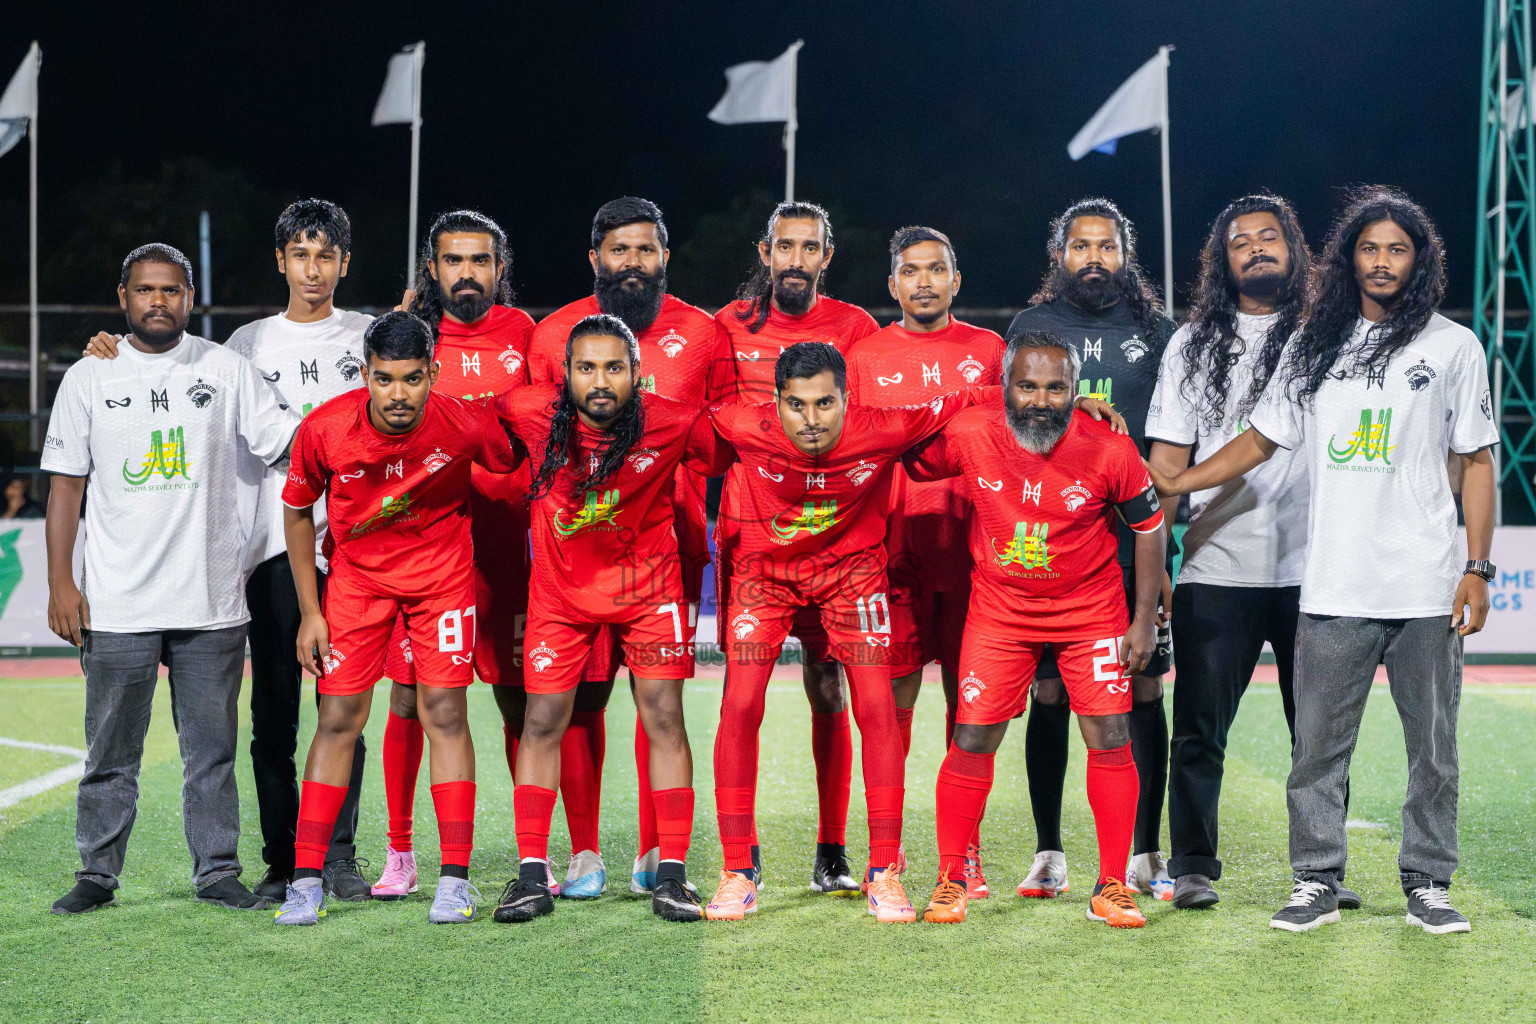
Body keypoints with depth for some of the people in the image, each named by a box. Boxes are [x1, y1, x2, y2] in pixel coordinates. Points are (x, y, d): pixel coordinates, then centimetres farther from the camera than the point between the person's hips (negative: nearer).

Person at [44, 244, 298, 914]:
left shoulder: (228, 371, 6)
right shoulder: (89, 378, 6)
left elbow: (294, 445, 5)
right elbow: (66, 484, 6)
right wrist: (59, 582, 0)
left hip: (212, 604, 0)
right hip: (116, 606, 0)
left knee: (213, 747, 5)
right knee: (111, 750, 5)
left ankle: (217, 871, 15)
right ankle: (97, 874, 16)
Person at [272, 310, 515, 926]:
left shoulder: (467, 425, -23)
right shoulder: (326, 429, -21)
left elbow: (513, 469, -1)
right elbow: (297, 509, -3)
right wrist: (309, 611, -3)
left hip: (442, 570, 0)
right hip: (355, 573, 1)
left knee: (444, 711, -6)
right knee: (339, 718, -2)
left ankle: (455, 878, 0)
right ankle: (306, 880, 2)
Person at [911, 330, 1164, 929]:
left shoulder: (1108, 451, -18)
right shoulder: (969, 436, -17)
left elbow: (1148, 527, -5)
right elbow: (904, 466, 2)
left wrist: (1145, 618, -4)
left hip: (1091, 607, 0)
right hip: (1000, 606, 1)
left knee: (1109, 739, -4)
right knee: (972, 739, -2)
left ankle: (1111, 888, 9)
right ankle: (951, 879, 14)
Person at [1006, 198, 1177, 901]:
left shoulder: (1155, 332, 10)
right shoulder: (1029, 329, 9)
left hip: (1135, 537, 0)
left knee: (1144, 692, 1)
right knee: (1048, 694, 1)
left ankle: (1145, 856, 9)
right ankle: (1048, 856, 10)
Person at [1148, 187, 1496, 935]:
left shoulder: (1453, 346, 5)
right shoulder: (1316, 347, 11)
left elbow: (1477, 463, 5)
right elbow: (1260, 440, 15)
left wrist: (1478, 569, -3)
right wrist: (1173, 485, 3)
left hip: (1426, 590, -2)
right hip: (1333, 590, 2)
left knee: (1433, 745, 5)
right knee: (1317, 744, 3)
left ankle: (1428, 885, 16)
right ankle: (1317, 883, 13)